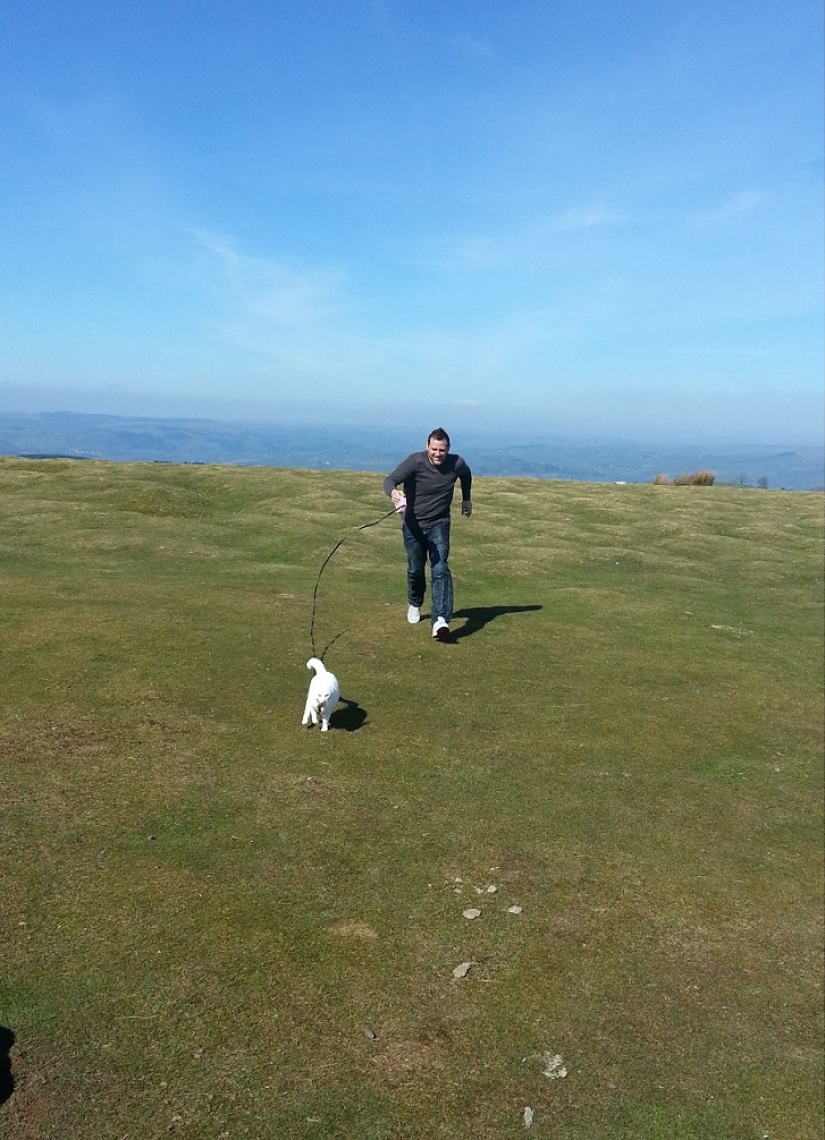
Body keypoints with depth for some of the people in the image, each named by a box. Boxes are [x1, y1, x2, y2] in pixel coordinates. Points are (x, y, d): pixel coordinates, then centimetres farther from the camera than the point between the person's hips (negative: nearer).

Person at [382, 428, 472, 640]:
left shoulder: (457, 464, -10)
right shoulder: (416, 461, -20)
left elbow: (466, 475, 16)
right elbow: (390, 479, -33)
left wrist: (466, 499, 24)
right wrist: (393, 492, -55)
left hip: (439, 524, 0)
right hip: (413, 524, 0)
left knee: (440, 570, -16)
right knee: (415, 569, 14)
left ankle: (440, 619, -26)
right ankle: (414, 604, 44)